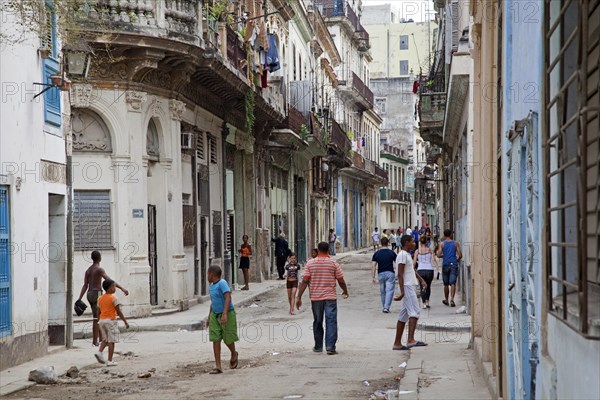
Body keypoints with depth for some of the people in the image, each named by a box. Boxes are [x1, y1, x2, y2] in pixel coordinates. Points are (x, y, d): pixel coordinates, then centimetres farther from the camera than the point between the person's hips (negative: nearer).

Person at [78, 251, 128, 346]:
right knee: (97, 318, -4)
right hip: (97, 294, -8)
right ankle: (95, 341, -4)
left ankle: (101, 338, 17)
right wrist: (122, 288, -29)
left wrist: (79, 299, 5)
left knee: (98, 317, 15)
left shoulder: (88, 270, 13)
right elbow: (110, 281, -24)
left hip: (89, 294, 8)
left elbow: (85, 286, 8)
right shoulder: (99, 269, -11)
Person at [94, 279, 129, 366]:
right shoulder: (113, 298, -11)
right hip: (111, 320, -6)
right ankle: (110, 361, -3)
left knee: (105, 339, 20)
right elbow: (119, 312, -12)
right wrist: (125, 322, -6)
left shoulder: (100, 298, 9)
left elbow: (99, 311, 13)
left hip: (102, 320, 6)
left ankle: (100, 352, -5)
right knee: (111, 341, -2)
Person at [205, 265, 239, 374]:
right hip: (215, 315, 7)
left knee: (228, 339, 2)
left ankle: (234, 355, 33)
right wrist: (209, 317, 23)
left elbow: (228, 298, -25)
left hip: (227, 315, -7)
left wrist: (224, 314, -33)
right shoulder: (212, 286, 10)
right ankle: (218, 366, -2)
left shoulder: (222, 283, -16)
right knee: (215, 339, -2)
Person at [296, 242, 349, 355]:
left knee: (317, 322, 13)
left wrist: (299, 297, -1)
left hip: (315, 298, 2)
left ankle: (318, 346, 21)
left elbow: (304, 281, -4)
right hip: (330, 297, -2)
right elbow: (341, 281, 1)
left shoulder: (310, 263, 1)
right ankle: (330, 347, -11)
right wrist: (345, 292, 20)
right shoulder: (333, 263, -2)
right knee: (331, 322, -2)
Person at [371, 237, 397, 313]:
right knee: (389, 291, -4)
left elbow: (373, 266, -3)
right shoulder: (391, 253, -2)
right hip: (390, 273, -2)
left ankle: (384, 307, 22)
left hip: (381, 274, 2)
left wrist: (373, 277, -1)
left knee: (383, 292, 15)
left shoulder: (376, 253, 2)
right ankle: (386, 307, -16)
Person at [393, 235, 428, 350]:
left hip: (411, 287, 10)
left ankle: (397, 343, 12)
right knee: (414, 312, -18)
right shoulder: (402, 255, -11)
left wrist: (421, 280, 24)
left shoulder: (407, 255, 20)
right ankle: (411, 340, -29)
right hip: (407, 287, -10)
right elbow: (400, 274, -18)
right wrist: (402, 292, -23)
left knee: (404, 315, 9)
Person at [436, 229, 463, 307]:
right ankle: (452, 299, -22)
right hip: (454, 264, -1)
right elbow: (460, 255, -2)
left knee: (446, 284, 14)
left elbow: (439, 255, -7)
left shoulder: (441, 244, 1)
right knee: (453, 283, -6)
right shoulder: (456, 243, 2)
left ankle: (446, 300, 26)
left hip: (445, 265, 1)